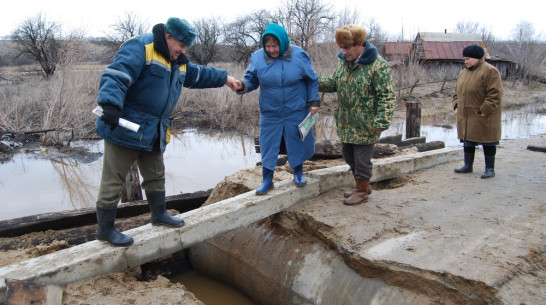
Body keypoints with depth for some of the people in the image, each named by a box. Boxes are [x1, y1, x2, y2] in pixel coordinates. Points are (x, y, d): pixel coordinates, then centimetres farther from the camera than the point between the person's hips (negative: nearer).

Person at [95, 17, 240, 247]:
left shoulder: (177, 62, 14)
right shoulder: (140, 48, -16)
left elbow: (198, 75, 30)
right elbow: (115, 76, -28)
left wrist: (224, 78, 27)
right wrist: (110, 105, -42)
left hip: (153, 133, 9)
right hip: (124, 129, -9)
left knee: (156, 176, 21)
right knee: (113, 180, 1)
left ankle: (159, 214, 41)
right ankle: (105, 229, 15)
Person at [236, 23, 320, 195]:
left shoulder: (299, 55, -9)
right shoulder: (257, 57, -6)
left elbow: (312, 80, 1)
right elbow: (252, 80, 1)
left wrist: (313, 101, -2)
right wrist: (242, 85, -21)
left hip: (296, 112, 0)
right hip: (270, 113, 1)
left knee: (298, 144, 11)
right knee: (268, 146, 4)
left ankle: (298, 174, 34)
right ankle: (267, 180, 20)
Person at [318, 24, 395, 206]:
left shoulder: (377, 64, -16)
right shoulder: (343, 60, 5)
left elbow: (386, 95, -16)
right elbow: (334, 83, 17)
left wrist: (381, 122, -21)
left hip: (365, 124, -7)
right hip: (345, 122, 8)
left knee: (362, 158, 3)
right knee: (348, 155, 18)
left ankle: (362, 191, 24)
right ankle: (362, 186, 38)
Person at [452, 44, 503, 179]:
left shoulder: (490, 71, -12)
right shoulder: (463, 73, 12)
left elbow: (495, 94, -17)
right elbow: (457, 91, 22)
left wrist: (484, 110, -20)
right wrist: (456, 106, 8)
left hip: (483, 118, -7)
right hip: (465, 116, 7)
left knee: (487, 142, 3)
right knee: (467, 141, 14)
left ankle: (490, 169, 13)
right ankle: (468, 165, 27)